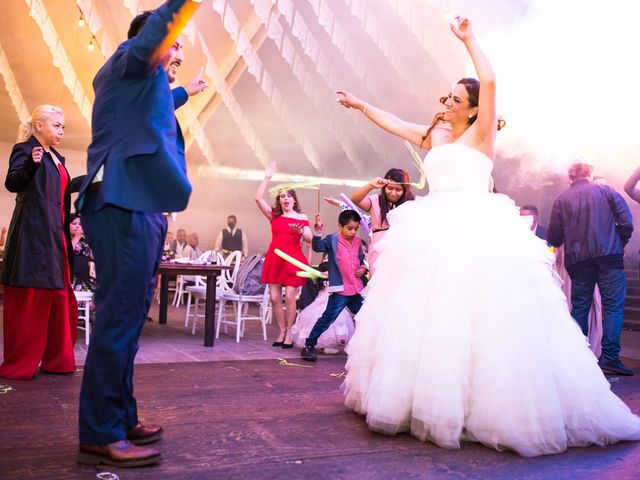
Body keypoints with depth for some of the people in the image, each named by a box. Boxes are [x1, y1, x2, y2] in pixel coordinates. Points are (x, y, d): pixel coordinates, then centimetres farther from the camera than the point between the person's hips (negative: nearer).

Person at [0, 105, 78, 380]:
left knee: (58, 297, 9)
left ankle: (56, 360, 16)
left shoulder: (56, 158, 20)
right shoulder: (24, 149, -4)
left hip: (55, 234, 9)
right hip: (33, 233, -9)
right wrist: (31, 164, -32)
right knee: (29, 299, -7)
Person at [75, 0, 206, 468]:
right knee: (120, 317, -11)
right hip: (124, 206, -11)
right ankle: (101, 435, -6)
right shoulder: (131, 61, 3)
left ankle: (120, 418, 19)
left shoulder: (146, 81, 29)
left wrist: (184, 92, 63)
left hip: (136, 206, 11)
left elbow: (154, 110, 51)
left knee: (126, 318, 11)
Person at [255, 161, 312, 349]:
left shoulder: (302, 217, 6)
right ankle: (281, 332, 13)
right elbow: (258, 198, 0)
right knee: (274, 298, 0)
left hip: (293, 259, -3)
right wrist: (267, 178, -2)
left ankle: (289, 334, 2)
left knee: (289, 297, -8)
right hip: (274, 258, 3)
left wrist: (301, 231, -18)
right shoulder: (274, 215, 11)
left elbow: (310, 239, 2)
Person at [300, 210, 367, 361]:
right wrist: (318, 229, -36)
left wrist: (363, 268, 2)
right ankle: (309, 346, 4)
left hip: (357, 289, 6)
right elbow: (317, 246, -23)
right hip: (340, 289, -6)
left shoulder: (357, 241, 10)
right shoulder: (333, 239, -6)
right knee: (328, 318, -6)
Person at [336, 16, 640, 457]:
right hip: (436, 237, 6)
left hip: (476, 235, -6)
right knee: (428, 314, 4)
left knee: (481, 314, -12)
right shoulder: (435, 137, 22)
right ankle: (431, 401, 12)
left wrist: (469, 39, 1)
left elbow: (490, 81, -8)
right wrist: (361, 104, 41)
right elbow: (393, 123, 33)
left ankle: (493, 406, -5)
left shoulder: (481, 135, 4)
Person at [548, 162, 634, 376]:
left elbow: (553, 237, 4)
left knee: (579, 308, 10)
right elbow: (626, 222, -3)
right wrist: (619, 244, 12)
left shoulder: (561, 200, 6)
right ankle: (609, 356, -8)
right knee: (613, 306, 0)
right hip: (609, 257, -2)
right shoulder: (606, 191, 4)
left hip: (578, 261, 2)